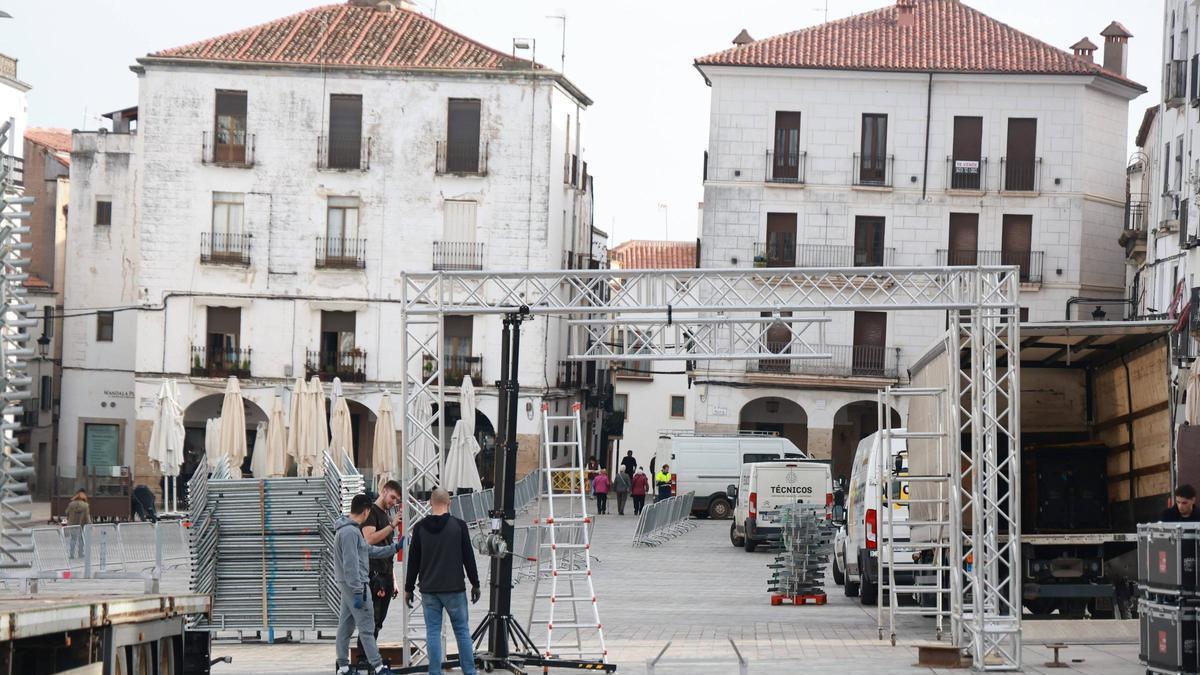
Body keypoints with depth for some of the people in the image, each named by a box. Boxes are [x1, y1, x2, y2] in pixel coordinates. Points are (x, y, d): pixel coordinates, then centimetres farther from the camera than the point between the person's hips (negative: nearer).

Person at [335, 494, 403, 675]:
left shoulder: (353, 530, 14)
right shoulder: (350, 532, -19)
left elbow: (370, 550, 23)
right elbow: (350, 564, -22)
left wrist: (395, 547, 27)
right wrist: (358, 591, -22)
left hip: (348, 585, 10)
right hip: (356, 585, -10)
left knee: (346, 626, 11)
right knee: (367, 627, -7)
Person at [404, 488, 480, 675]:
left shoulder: (420, 528, 0)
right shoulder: (458, 525, -4)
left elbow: (413, 561, 3)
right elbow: (469, 557, -2)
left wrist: (408, 588, 11)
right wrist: (475, 584, 6)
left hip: (429, 590, 1)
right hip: (454, 589, -1)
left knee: (433, 632, 4)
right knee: (462, 630, 6)